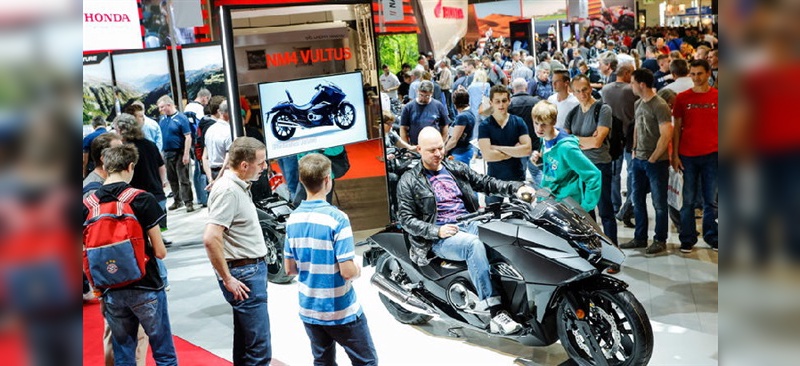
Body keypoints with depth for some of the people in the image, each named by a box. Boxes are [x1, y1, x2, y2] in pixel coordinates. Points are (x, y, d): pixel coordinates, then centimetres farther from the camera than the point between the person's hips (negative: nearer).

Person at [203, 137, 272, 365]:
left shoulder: (238, 186, 11)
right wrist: (227, 279, -20)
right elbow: (210, 238, -27)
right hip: (244, 274, -10)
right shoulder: (228, 191, -19)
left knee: (245, 343, 19)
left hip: (253, 269, 10)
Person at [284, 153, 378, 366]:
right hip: (341, 311, -6)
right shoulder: (337, 218, -20)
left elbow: (289, 269, 4)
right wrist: (358, 271, -1)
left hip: (309, 309, 6)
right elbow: (348, 272, -22)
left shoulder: (293, 219, -2)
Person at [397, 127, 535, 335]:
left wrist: (516, 188, 0)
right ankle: (496, 314, -40)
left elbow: (485, 183, 16)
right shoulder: (409, 181, 5)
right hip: (440, 237, -5)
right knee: (474, 245, -36)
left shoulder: (456, 169, 19)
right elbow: (406, 219, -1)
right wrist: (436, 231, -15)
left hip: (471, 224, 5)